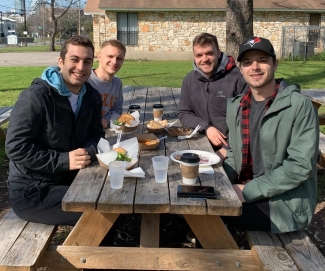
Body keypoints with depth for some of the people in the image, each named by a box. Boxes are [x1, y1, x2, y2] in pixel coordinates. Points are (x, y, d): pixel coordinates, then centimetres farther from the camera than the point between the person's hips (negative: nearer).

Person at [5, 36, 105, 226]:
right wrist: (63, 160, -27)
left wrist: (89, 152, -16)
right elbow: (16, 148, -21)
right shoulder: (35, 96, -20)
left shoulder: (92, 97, 3)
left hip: (70, 179, 7)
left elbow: (96, 134, 8)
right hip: (31, 191, -7)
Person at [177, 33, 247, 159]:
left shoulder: (237, 78, -7)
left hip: (232, 148, -4)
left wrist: (229, 149, -16)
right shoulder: (190, 79, 9)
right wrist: (206, 127, -7)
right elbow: (183, 113, 10)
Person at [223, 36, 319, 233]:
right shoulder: (235, 106, 5)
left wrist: (249, 191, -21)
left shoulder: (299, 105, -15)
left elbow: (301, 165, -20)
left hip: (285, 204, -6)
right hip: (244, 192, 6)